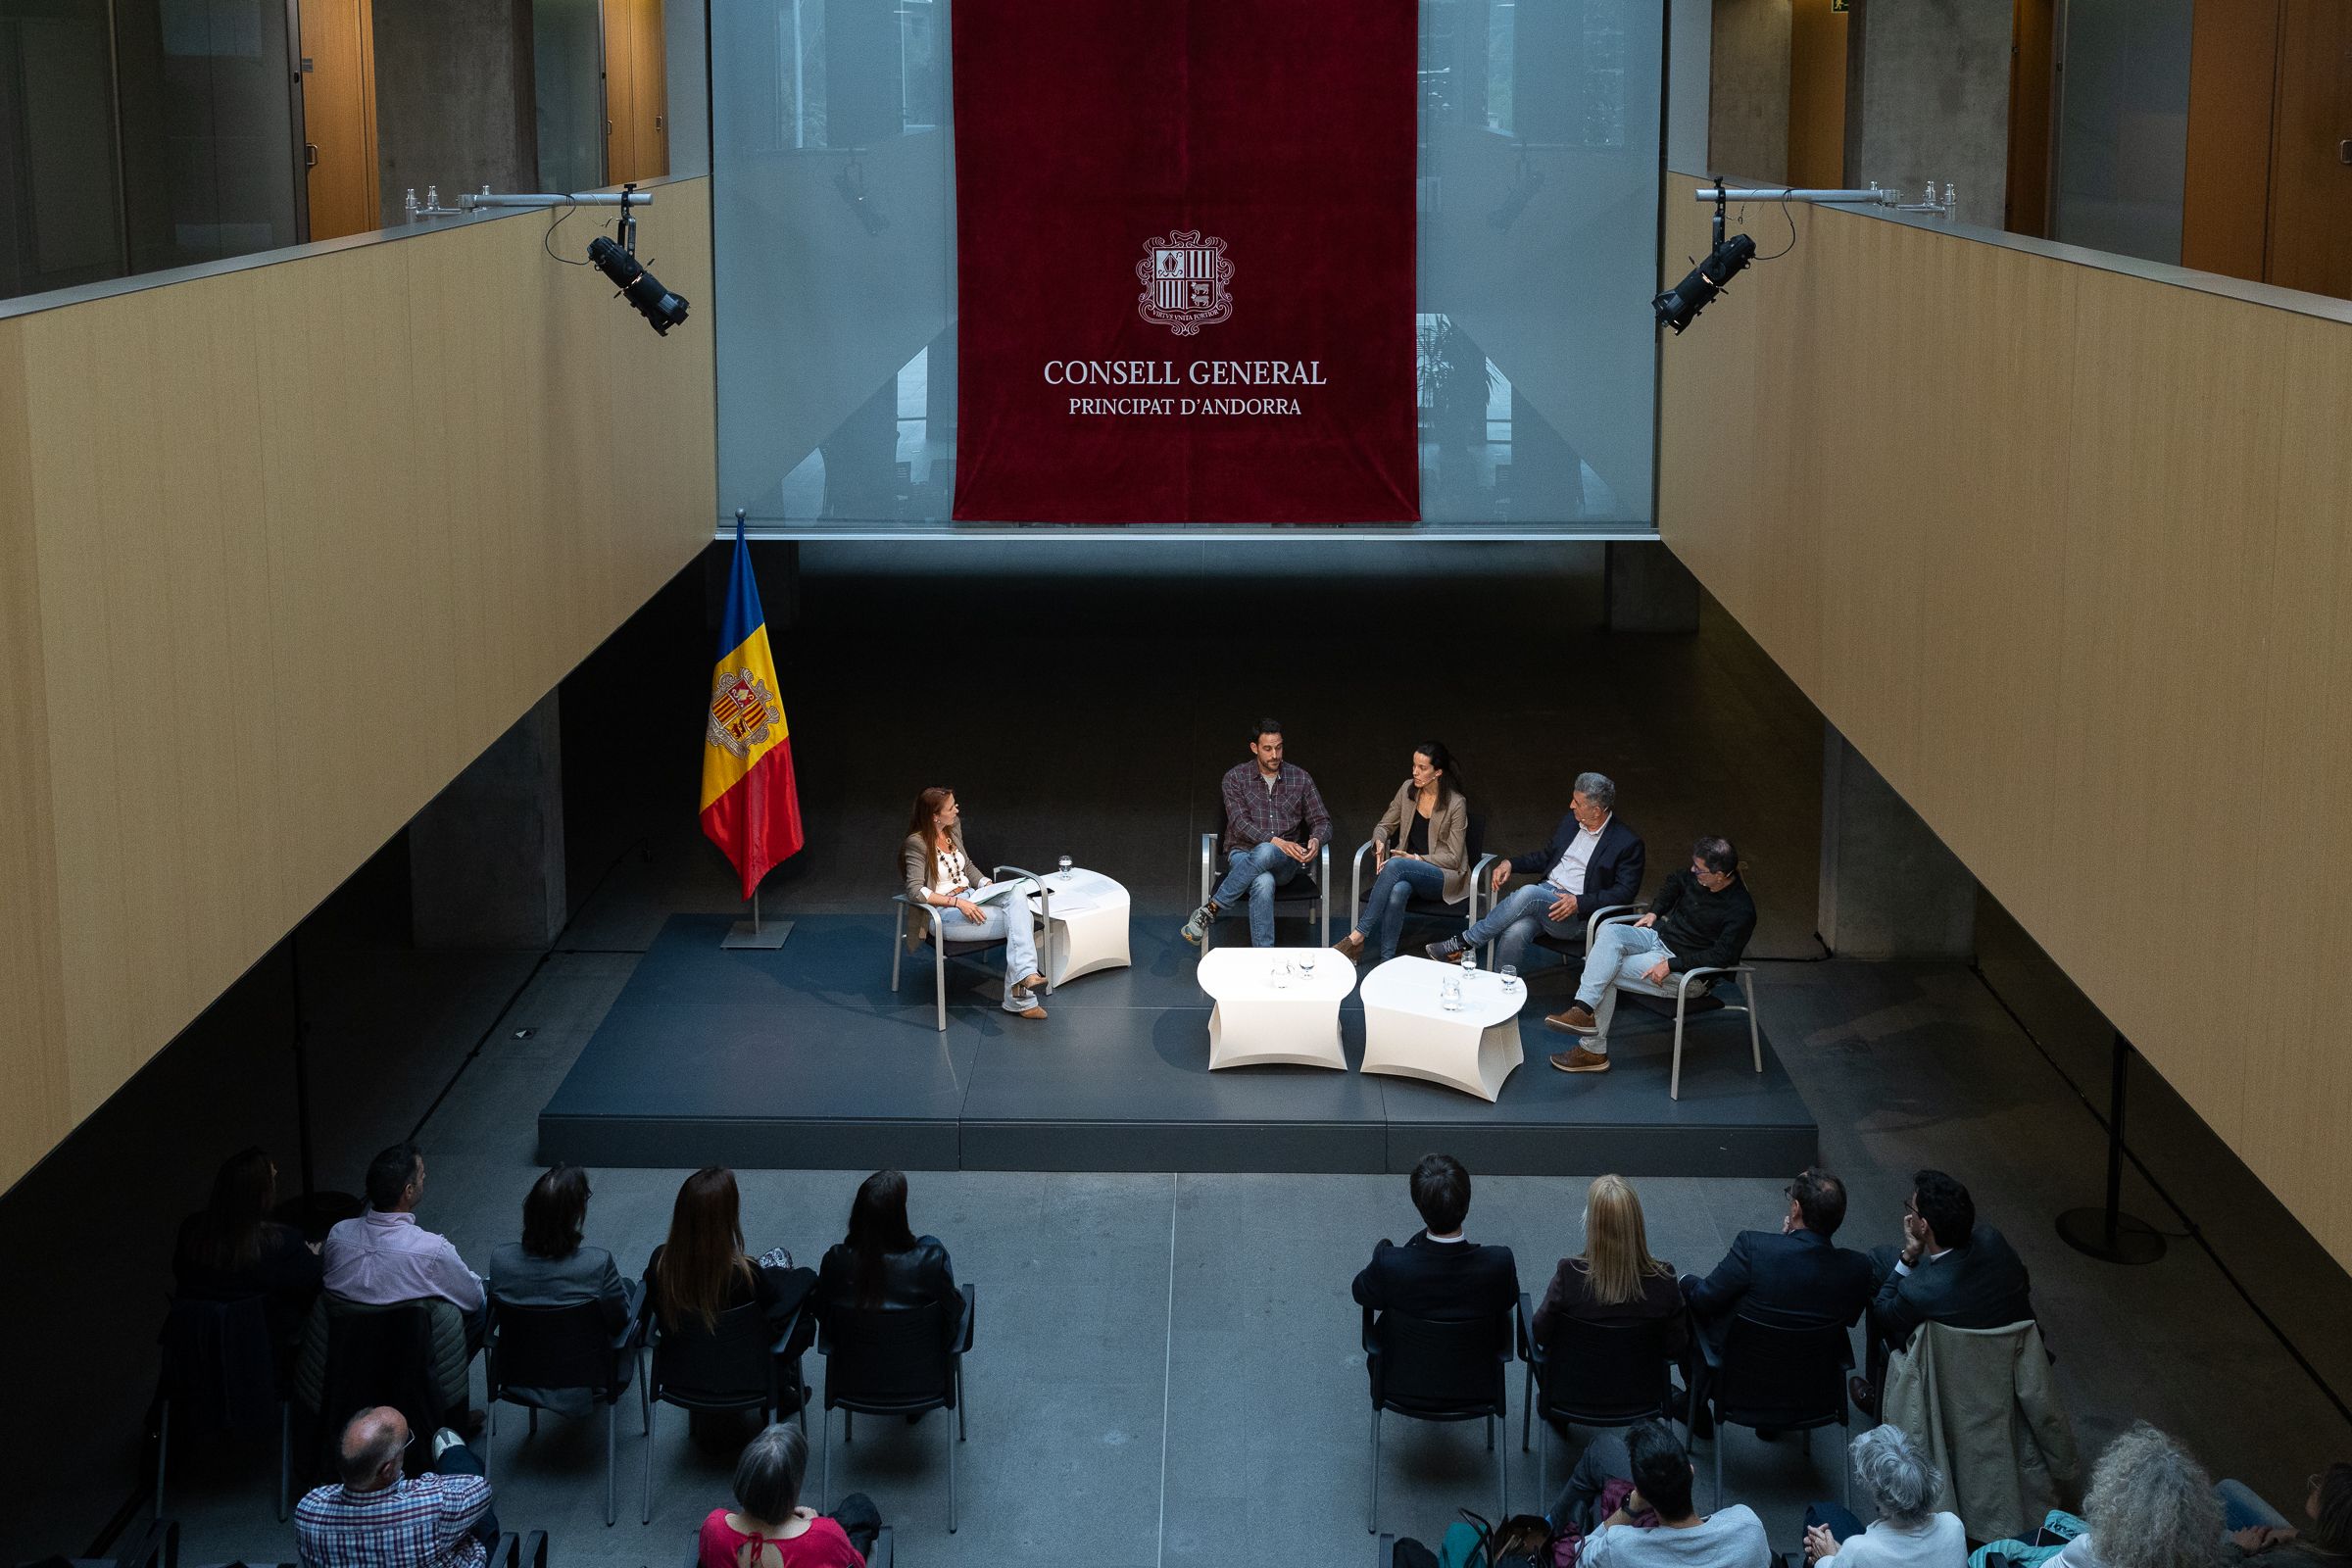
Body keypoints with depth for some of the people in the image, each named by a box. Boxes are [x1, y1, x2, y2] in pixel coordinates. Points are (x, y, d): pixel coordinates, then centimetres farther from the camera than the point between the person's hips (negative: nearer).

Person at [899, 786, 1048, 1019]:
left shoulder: (953, 829, 10)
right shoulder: (916, 843, -13)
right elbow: (915, 891, -20)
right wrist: (956, 902, -26)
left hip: (970, 898, 7)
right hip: (944, 913, -7)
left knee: (1017, 896, -25)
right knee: (1019, 920, -23)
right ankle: (1019, 999, -23)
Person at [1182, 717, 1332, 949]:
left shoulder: (1300, 778, 9)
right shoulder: (1236, 777, 3)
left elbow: (1322, 821, 10)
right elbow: (1239, 823, -8)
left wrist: (1316, 840, -16)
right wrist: (1276, 841, -24)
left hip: (1284, 861, 1)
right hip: (1243, 855, -1)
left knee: (1264, 853, -39)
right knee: (1264, 883, -40)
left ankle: (1211, 909, -31)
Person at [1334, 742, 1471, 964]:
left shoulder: (1456, 804, -10)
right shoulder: (1408, 789, 5)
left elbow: (1453, 858, -8)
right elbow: (1385, 826, 15)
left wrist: (1417, 859, -19)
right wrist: (1379, 842, -9)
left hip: (1445, 876, -4)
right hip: (1406, 872, 4)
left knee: (1395, 865, -36)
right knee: (1398, 891, -37)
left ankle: (1358, 936, -35)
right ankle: (1386, 961, -37)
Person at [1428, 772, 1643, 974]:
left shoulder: (1627, 843, -5)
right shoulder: (1570, 822, 14)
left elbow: (1625, 892, -9)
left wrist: (1579, 903, -19)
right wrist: (1511, 863, 8)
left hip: (1578, 918, -5)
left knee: (1529, 893, -32)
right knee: (1515, 933, -30)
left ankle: (1464, 942, -19)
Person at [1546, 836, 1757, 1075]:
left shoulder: (1741, 912, -22)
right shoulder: (1696, 877, -1)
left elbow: (1720, 956, -23)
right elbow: (1674, 883, 23)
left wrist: (1670, 965, -25)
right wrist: (1654, 912, 9)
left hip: (1683, 961, -7)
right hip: (1659, 934, 7)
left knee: (1607, 974, -19)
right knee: (1610, 933, -23)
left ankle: (1594, 1051, -13)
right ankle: (1584, 1010, -27)